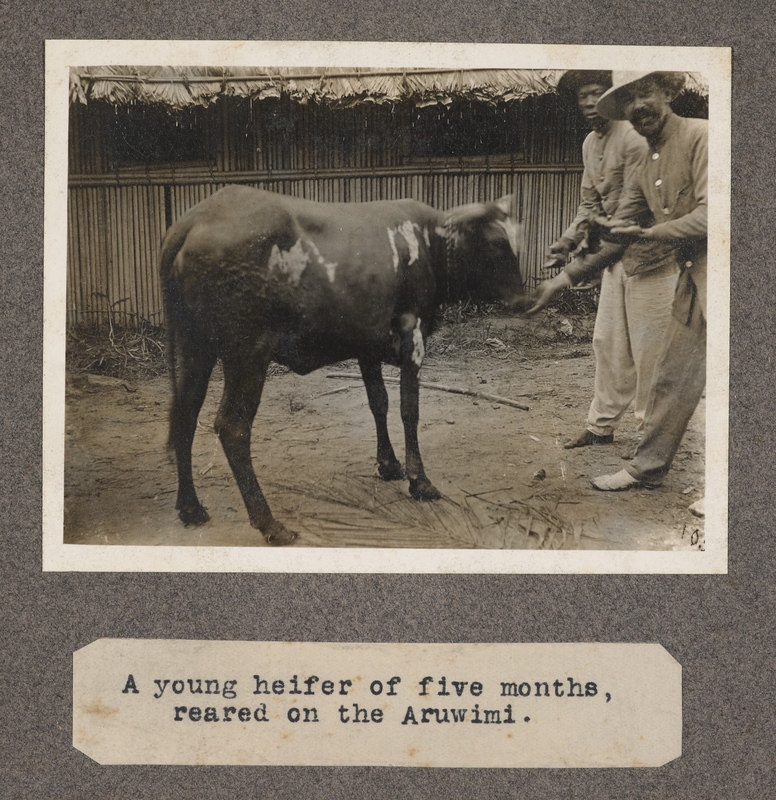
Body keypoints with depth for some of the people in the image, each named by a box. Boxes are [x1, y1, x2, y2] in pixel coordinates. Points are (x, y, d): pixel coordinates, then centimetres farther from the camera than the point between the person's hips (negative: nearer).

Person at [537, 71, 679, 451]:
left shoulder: (633, 138, -18)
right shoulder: (590, 144, 10)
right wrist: (567, 242, -2)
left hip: (647, 256, -8)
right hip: (616, 257, 9)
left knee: (649, 349, 0)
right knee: (607, 342, 13)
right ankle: (601, 426, 24)